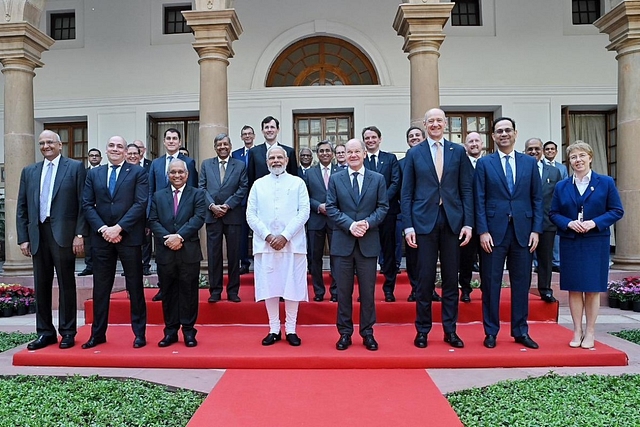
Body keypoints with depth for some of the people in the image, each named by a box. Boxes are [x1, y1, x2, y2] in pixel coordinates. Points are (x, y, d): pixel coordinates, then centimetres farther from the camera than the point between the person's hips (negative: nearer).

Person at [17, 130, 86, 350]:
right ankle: (45, 332, 20)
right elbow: (21, 208, 13)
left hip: (63, 234, -4)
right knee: (41, 285, 9)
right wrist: (23, 238, 5)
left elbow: (83, 203, -3)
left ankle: (67, 332, 13)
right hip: (37, 235, 5)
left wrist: (80, 234, -10)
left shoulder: (75, 167, 1)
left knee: (66, 284, 3)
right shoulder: (29, 171, 15)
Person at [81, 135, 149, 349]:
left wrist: (118, 227, -14)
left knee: (135, 286, 4)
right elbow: (87, 205, 6)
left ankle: (139, 333, 14)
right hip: (101, 237, 3)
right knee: (100, 287, 10)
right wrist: (102, 228, -9)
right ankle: (98, 333, 21)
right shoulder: (94, 174, 12)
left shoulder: (138, 172, 1)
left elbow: (141, 204, -8)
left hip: (129, 236, -3)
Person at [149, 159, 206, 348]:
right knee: (168, 293, 9)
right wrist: (166, 239, -12)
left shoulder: (197, 194, 5)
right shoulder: (158, 196, 13)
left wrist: (179, 236, -18)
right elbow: (153, 221, 4)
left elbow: (198, 218, -8)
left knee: (188, 292, 4)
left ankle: (188, 331, 14)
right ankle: (170, 331, 18)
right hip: (165, 252, 2)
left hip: (189, 252, -2)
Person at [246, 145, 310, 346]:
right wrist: (267, 236, -8)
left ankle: (291, 330, 13)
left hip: (292, 244, -1)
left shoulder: (297, 182, 6)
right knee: (269, 286, 4)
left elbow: (304, 212, -2)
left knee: (292, 286, 2)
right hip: (265, 244, 2)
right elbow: (251, 214, 5)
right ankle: (274, 330, 16)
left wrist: (285, 236, -11)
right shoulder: (258, 184, 11)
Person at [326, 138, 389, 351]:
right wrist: (349, 224, -13)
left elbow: (383, 206, 3)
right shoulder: (335, 179, 6)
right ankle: (345, 332, 18)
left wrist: (368, 223, -14)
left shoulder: (378, 179, 7)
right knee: (343, 290, 6)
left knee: (368, 290, 7)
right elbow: (331, 208, 1)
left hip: (368, 242, 0)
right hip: (343, 241, 0)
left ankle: (367, 332, 19)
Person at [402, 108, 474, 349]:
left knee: (451, 278, 8)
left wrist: (468, 223, -3)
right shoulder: (414, 154, 5)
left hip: (452, 221, 2)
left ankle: (450, 330, 20)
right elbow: (407, 193, 3)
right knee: (425, 279, 2)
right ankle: (422, 331, 15)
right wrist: (408, 226, -5)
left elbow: (466, 189, 5)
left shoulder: (458, 151, 8)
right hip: (424, 221, -1)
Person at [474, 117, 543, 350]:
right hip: (494, 231, -2)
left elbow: (537, 199, 8)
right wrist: (482, 231, -9)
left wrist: (536, 229, 0)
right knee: (491, 283, 3)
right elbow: (479, 201, -2)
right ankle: (491, 332, 14)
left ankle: (521, 331, 21)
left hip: (523, 231, 2)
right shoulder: (484, 163, 3)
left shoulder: (530, 162, 10)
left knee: (521, 283, 8)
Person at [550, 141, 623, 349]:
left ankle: (590, 332, 16)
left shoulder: (606, 182, 2)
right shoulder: (561, 186, 7)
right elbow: (554, 213, 6)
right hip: (570, 243, 2)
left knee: (593, 288, 4)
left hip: (596, 243, -2)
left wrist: (594, 222, -15)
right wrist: (569, 223, -13)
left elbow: (617, 211, 0)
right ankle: (577, 331, 16)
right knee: (574, 288, 5)